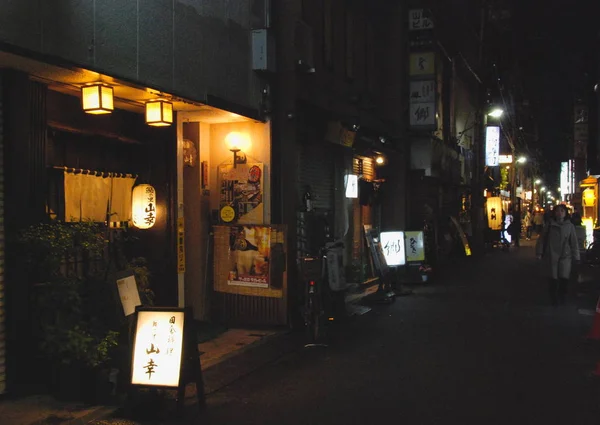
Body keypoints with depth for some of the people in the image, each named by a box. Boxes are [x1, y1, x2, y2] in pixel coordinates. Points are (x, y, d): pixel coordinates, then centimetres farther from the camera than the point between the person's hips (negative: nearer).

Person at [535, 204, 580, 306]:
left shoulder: (570, 226, 4)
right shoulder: (549, 225, 2)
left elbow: (574, 242, 4)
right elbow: (542, 239, 3)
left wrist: (576, 257, 2)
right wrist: (539, 253, -3)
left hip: (565, 256, 0)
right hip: (551, 256, 0)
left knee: (564, 279, -4)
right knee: (552, 280, 2)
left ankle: (562, 299, 16)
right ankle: (554, 300, 17)